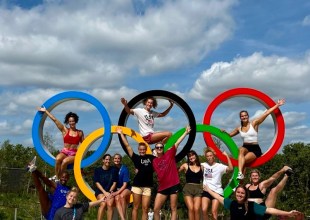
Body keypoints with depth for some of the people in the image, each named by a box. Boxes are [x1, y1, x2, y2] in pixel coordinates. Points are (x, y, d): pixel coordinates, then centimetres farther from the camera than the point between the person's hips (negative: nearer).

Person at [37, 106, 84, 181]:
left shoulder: (80, 133, 9)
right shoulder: (65, 130, 7)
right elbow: (54, 120, 6)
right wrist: (45, 111, 6)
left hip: (74, 154, -1)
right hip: (64, 152, 1)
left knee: (65, 161, -34)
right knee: (58, 159, -35)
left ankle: (58, 177, -17)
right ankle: (56, 176, -19)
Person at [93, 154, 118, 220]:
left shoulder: (113, 170, 4)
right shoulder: (97, 170, 1)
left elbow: (114, 183, 4)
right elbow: (97, 183, -3)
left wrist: (109, 192, -10)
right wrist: (105, 192, -13)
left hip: (110, 191, 1)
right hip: (100, 191, -1)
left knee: (110, 204, -28)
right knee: (103, 204, -29)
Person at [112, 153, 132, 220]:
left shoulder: (124, 169, -11)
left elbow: (125, 184, -12)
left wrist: (117, 192, -22)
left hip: (126, 188, -2)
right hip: (116, 189, 2)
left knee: (122, 196, -36)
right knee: (116, 198, -32)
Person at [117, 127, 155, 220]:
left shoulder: (151, 157, 8)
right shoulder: (136, 158, 4)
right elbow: (127, 146, 2)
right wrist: (121, 134, 2)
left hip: (147, 187, 1)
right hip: (137, 185, -1)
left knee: (145, 209, 2)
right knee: (135, 207, 5)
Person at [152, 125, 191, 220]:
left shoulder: (169, 154, 0)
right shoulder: (154, 161, 9)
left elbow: (177, 143, -7)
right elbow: (156, 172, 15)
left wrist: (186, 132, -13)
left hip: (173, 184, -3)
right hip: (162, 187, 3)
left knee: (173, 209, 4)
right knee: (156, 209, -1)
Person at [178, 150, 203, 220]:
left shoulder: (201, 167, 11)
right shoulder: (185, 165, 8)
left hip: (198, 189, 1)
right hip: (188, 188, -1)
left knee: (196, 209, -14)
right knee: (191, 208, -15)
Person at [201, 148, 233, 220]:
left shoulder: (219, 166, -1)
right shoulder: (203, 165, 8)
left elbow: (231, 169, -17)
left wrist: (227, 156, -19)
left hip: (217, 191, -2)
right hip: (206, 191, 2)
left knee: (214, 212, -10)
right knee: (204, 210, -14)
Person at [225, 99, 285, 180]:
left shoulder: (254, 123, -1)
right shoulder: (239, 128, 12)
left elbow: (266, 113, -8)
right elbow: (229, 135, 27)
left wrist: (277, 105, -11)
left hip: (255, 149, -3)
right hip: (245, 148, 3)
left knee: (244, 159, -31)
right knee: (241, 150, -35)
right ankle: (240, 173, -47)